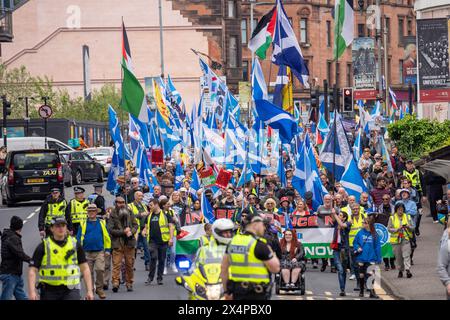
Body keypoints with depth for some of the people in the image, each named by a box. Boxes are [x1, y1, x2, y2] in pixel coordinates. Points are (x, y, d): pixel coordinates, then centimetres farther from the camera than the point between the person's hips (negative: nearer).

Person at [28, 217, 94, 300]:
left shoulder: (75, 245, 7)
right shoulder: (43, 247, 0)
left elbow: (85, 269, 10)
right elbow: (32, 270, -3)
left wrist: (89, 291, 3)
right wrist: (32, 292, -15)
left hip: (70, 290, 0)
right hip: (49, 292, 0)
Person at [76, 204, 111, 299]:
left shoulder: (102, 223, 5)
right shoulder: (83, 224, 5)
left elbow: (106, 237, 10)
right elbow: (79, 237, 6)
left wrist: (107, 249, 7)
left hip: (99, 252, -1)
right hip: (87, 253, 1)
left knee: (100, 270, -16)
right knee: (89, 272, 6)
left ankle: (99, 288, 0)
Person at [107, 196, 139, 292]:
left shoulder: (129, 213, 9)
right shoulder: (112, 215, -2)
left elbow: (135, 225, 11)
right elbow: (110, 229, -7)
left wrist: (131, 232, -9)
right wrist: (123, 232, -13)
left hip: (129, 242, 3)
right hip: (117, 243, -3)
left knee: (130, 264, 6)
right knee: (116, 264, -10)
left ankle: (129, 283, 14)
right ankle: (115, 283, -14)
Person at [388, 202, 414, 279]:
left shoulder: (407, 217, 8)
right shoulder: (392, 218, 4)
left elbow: (413, 228, 8)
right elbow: (389, 228, -1)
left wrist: (408, 227, -14)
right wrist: (397, 229, -16)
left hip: (405, 239, -1)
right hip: (396, 240, 1)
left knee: (406, 255, -13)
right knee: (398, 256, 6)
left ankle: (408, 270, -21)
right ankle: (400, 271, 19)